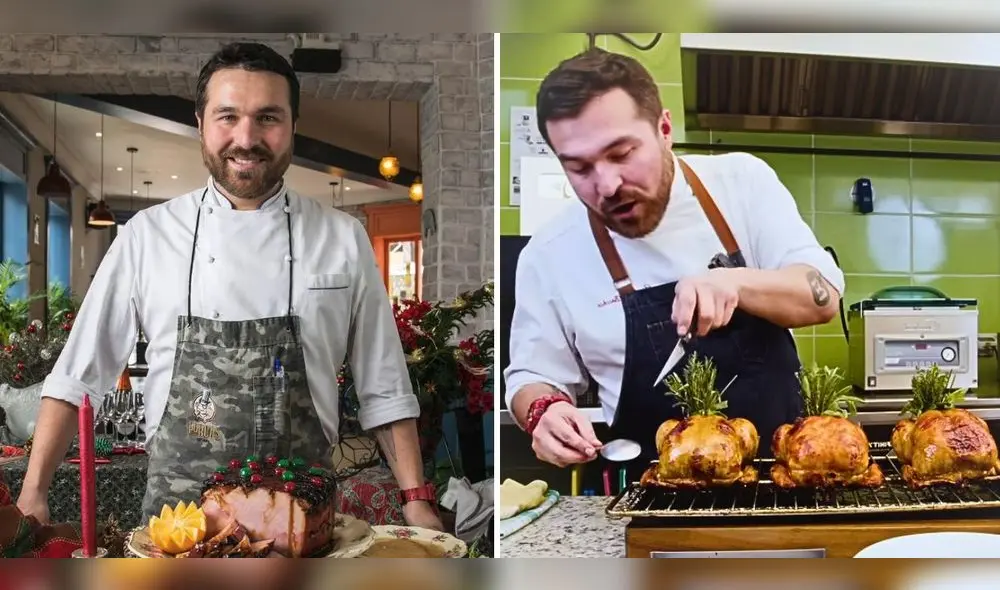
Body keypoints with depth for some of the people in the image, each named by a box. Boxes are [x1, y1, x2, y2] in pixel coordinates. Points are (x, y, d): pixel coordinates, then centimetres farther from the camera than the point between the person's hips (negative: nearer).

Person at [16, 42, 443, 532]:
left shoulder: (343, 239, 0)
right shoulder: (148, 234, 1)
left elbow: (384, 390, 3)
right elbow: (78, 377, 6)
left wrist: (417, 501, -2)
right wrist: (33, 492, 0)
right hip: (177, 513, 1)